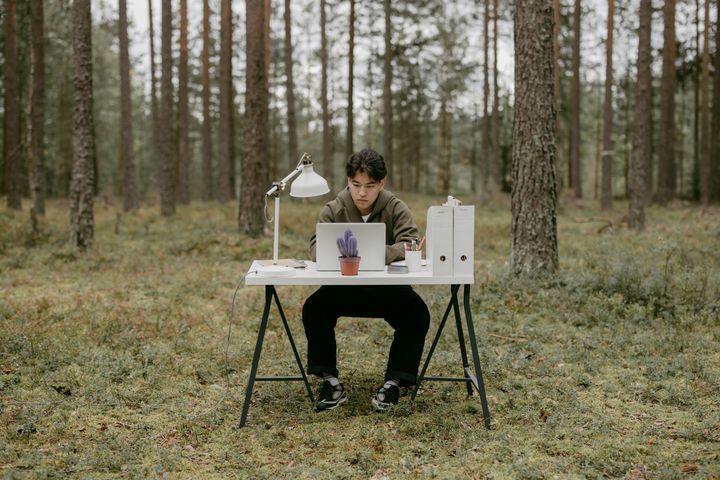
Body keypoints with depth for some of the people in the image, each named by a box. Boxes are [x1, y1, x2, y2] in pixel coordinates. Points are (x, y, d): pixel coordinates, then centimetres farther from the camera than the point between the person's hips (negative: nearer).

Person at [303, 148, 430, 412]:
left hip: (388, 288, -1)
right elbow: (315, 247, -15)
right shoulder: (333, 210, -3)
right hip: (344, 288, 1)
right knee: (313, 308, -25)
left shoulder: (396, 209, -6)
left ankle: (394, 382, -15)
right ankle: (331, 382, -16)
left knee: (417, 313, -27)